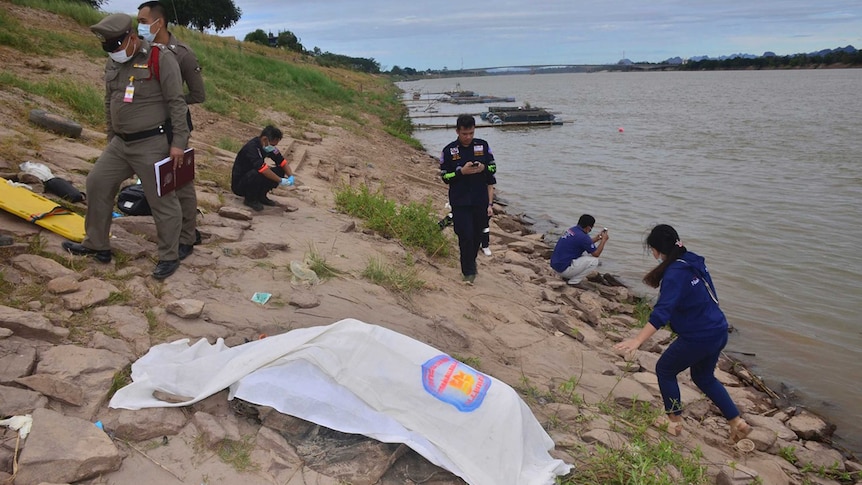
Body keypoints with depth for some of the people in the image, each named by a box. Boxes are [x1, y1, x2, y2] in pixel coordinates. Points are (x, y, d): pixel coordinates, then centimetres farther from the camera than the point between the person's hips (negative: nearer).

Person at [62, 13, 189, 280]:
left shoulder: (160, 58, -13)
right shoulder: (113, 64, 11)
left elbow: (176, 103, -15)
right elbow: (110, 104, 20)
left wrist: (178, 142, -18)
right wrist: (111, 139, 22)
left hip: (153, 145, -8)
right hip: (120, 144, 8)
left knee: (162, 200, -3)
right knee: (97, 183, 11)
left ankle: (169, 257, 10)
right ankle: (97, 245, 26)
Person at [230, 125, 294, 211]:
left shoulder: (268, 146, -2)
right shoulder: (251, 147, -27)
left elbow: (282, 162, 4)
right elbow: (262, 168, -38)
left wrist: (291, 177, -13)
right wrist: (280, 180, -33)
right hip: (238, 184, -8)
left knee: (280, 171, -6)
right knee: (257, 173, -37)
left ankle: (261, 196, 6)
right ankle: (250, 199, -11)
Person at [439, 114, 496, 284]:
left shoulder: (483, 146, 3)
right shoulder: (449, 151, -1)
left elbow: (492, 170, 10)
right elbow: (445, 177, -1)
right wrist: (462, 171, -15)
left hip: (481, 201, 2)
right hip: (460, 203, -2)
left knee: (477, 236, 10)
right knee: (465, 236, -8)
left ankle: (471, 262, 35)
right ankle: (468, 272, 5)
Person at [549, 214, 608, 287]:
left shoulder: (572, 229, 7)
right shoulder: (582, 236, -19)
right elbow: (596, 254, -10)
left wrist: (597, 238, 22)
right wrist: (604, 240, 1)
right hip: (563, 269, -9)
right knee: (594, 261, -7)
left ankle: (565, 276, 15)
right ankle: (574, 282, -1)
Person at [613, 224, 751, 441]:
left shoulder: (675, 273, -23)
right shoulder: (693, 261, 4)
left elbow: (662, 312, -34)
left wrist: (637, 340, -40)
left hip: (698, 338, -9)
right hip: (718, 332, 9)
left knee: (665, 370, 13)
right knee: (704, 377, 27)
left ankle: (675, 421, 22)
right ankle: (737, 422, 28)